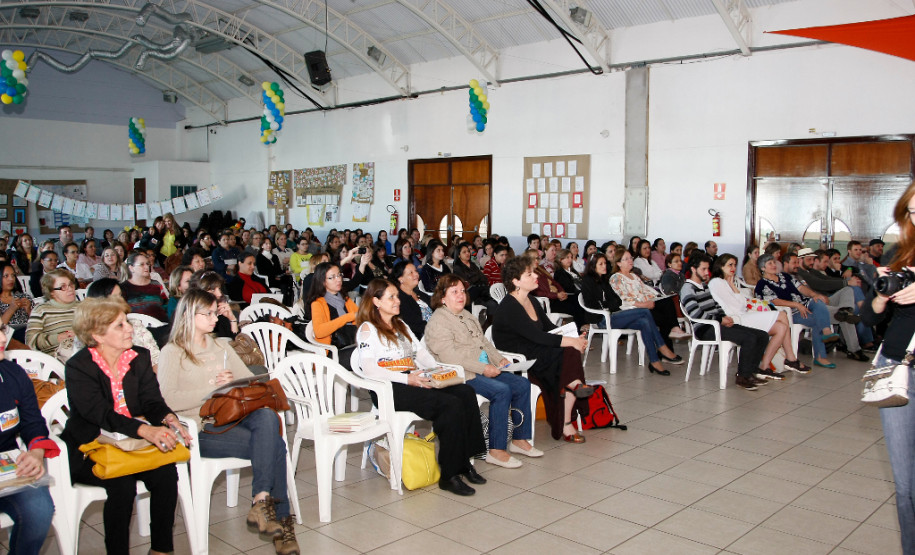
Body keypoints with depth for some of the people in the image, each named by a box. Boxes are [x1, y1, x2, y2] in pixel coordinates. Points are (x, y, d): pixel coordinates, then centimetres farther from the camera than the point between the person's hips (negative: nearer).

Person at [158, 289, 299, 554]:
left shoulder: (221, 346, 24)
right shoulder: (173, 352, 4)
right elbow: (168, 400, -13)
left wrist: (233, 383, -5)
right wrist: (212, 387, -14)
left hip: (234, 414, 5)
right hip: (203, 430, -5)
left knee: (267, 415, -30)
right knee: (274, 445, -26)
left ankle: (262, 502, -28)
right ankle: (280, 520, -18)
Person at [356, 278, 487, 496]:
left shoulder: (401, 326, 28)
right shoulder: (368, 329, 2)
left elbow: (421, 352, 24)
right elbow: (369, 369, -11)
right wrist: (407, 379, -21)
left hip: (415, 380, 7)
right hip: (391, 388, -7)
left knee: (466, 392, -19)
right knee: (451, 404, -28)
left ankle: (464, 462, -16)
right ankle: (449, 475, -22)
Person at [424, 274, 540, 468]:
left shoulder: (467, 316, 21)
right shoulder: (438, 321, -9)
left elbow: (484, 342, 25)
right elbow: (449, 356, -20)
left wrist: (499, 359, 5)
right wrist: (483, 368, -22)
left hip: (486, 370, 9)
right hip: (462, 375, -9)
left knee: (522, 384, -3)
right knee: (501, 391, -28)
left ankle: (519, 439, 6)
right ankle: (496, 450, -21)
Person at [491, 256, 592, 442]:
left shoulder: (532, 301, 15)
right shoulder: (509, 307, -15)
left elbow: (550, 328, 13)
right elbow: (537, 336, -23)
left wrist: (574, 339, -6)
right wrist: (570, 341, -22)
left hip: (537, 354, 8)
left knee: (571, 353, -17)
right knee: (570, 353, -23)